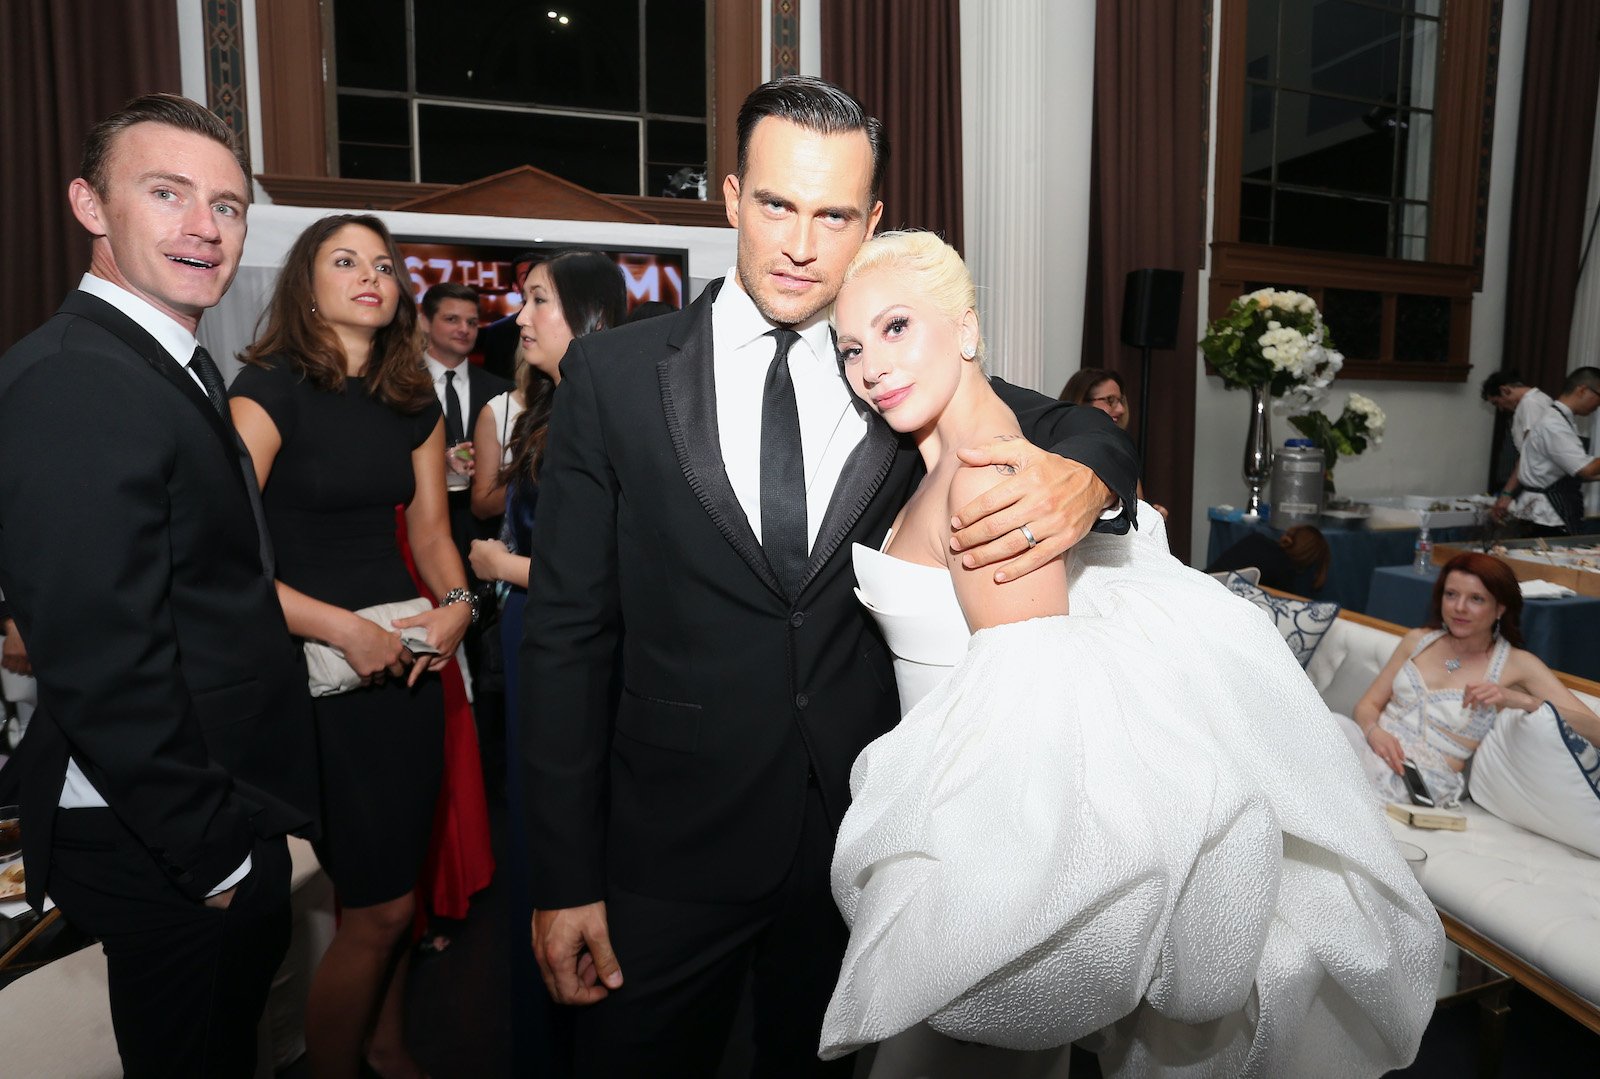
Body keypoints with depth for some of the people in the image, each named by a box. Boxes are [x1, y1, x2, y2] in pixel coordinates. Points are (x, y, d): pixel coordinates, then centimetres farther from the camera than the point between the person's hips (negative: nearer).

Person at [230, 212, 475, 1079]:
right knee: (378, 905, 2)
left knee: (396, 878, 17)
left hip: (406, 659, 6)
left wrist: (455, 602, -7)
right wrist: (342, 629, -22)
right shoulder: (269, 388, -9)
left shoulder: (413, 400, 9)